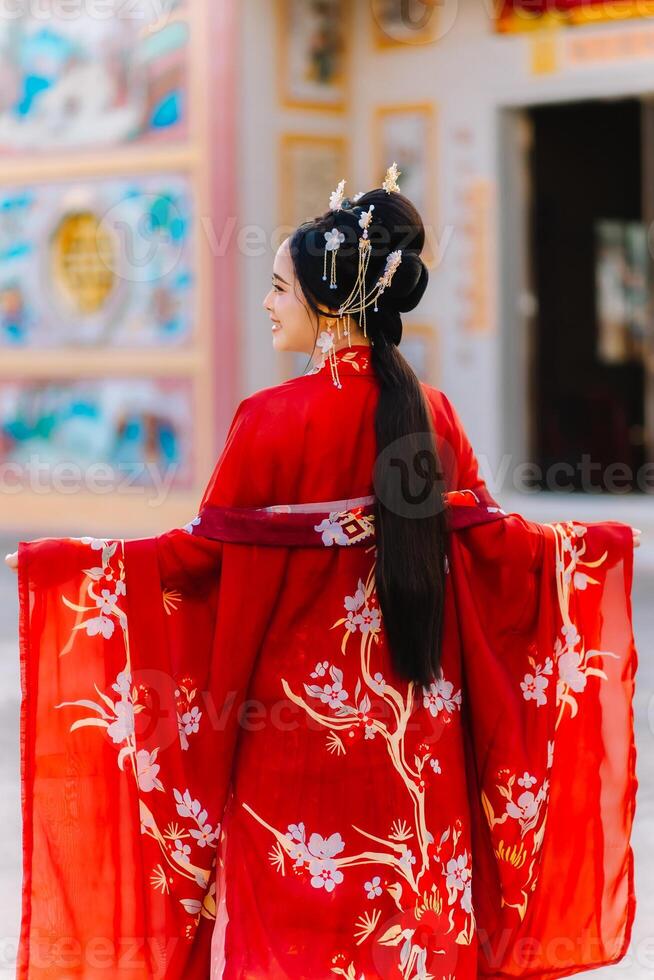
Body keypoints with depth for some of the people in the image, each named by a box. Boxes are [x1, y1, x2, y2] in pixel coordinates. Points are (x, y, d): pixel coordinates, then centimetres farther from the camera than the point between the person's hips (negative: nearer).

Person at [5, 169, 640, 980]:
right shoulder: (431, 413, -1)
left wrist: (72, 560, 0)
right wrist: (581, 545, 23)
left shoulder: (273, 420, -14)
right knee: (413, 890, 14)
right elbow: (485, 540, 5)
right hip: (415, 728, 4)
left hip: (298, 719, -4)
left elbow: (202, 555, -10)